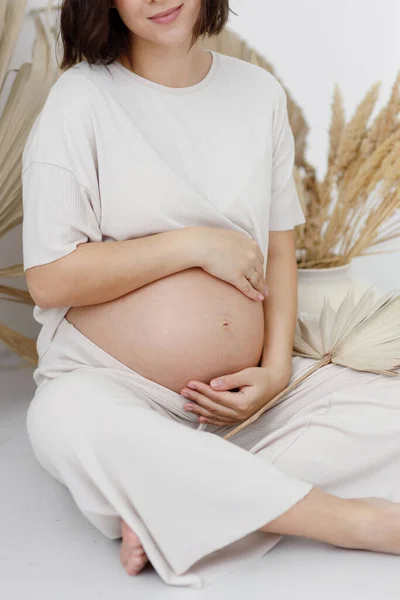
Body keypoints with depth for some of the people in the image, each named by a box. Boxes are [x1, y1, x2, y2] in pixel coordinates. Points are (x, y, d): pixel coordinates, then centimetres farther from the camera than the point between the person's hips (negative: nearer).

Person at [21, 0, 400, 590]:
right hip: (108, 384, -4)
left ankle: (180, 511, -23)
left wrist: (276, 369, -3)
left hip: (242, 395, 4)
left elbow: (279, 249, 12)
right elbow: (49, 279, -10)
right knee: (70, 422, -37)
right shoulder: (83, 97, -5)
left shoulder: (260, 93, 9)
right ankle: (352, 520, -27)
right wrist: (195, 244, -12)